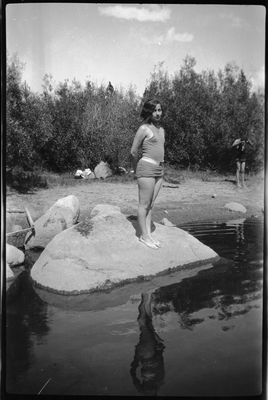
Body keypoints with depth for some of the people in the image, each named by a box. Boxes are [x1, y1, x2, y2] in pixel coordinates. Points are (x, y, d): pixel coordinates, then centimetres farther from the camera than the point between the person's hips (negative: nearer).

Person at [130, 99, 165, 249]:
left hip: (159, 169, 7)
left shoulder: (162, 130, 16)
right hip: (147, 168, -7)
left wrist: (160, 167, 17)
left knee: (151, 204, 11)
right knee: (144, 204, -1)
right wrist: (136, 170, 4)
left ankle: (149, 233, 17)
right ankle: (144, 236, 6)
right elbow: (134, 151, -6)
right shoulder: (144, 128, -7)